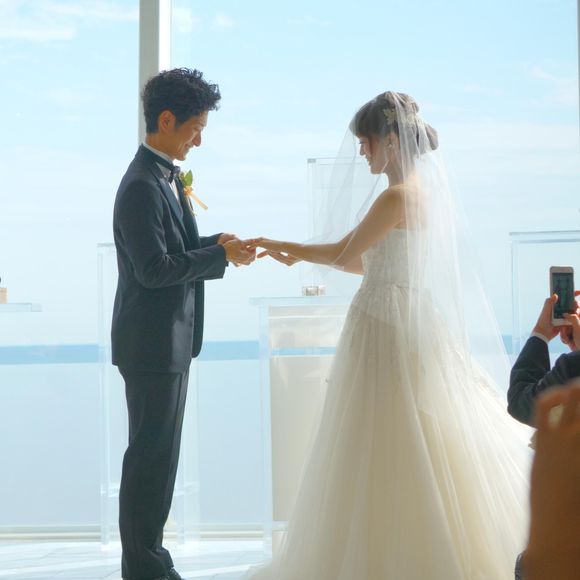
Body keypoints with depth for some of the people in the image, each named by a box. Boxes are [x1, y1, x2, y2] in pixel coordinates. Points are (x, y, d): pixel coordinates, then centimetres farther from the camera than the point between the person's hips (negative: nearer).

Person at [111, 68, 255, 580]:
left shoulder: (167, 177, 12)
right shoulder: (142, 186, -19)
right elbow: (154, 268, -24)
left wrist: (215, 245, 1)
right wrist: (221, 255, -16)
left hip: (171, 340, 10)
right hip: (151, 342, -10)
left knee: (160, 452, 15)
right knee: (151, 455, -1)